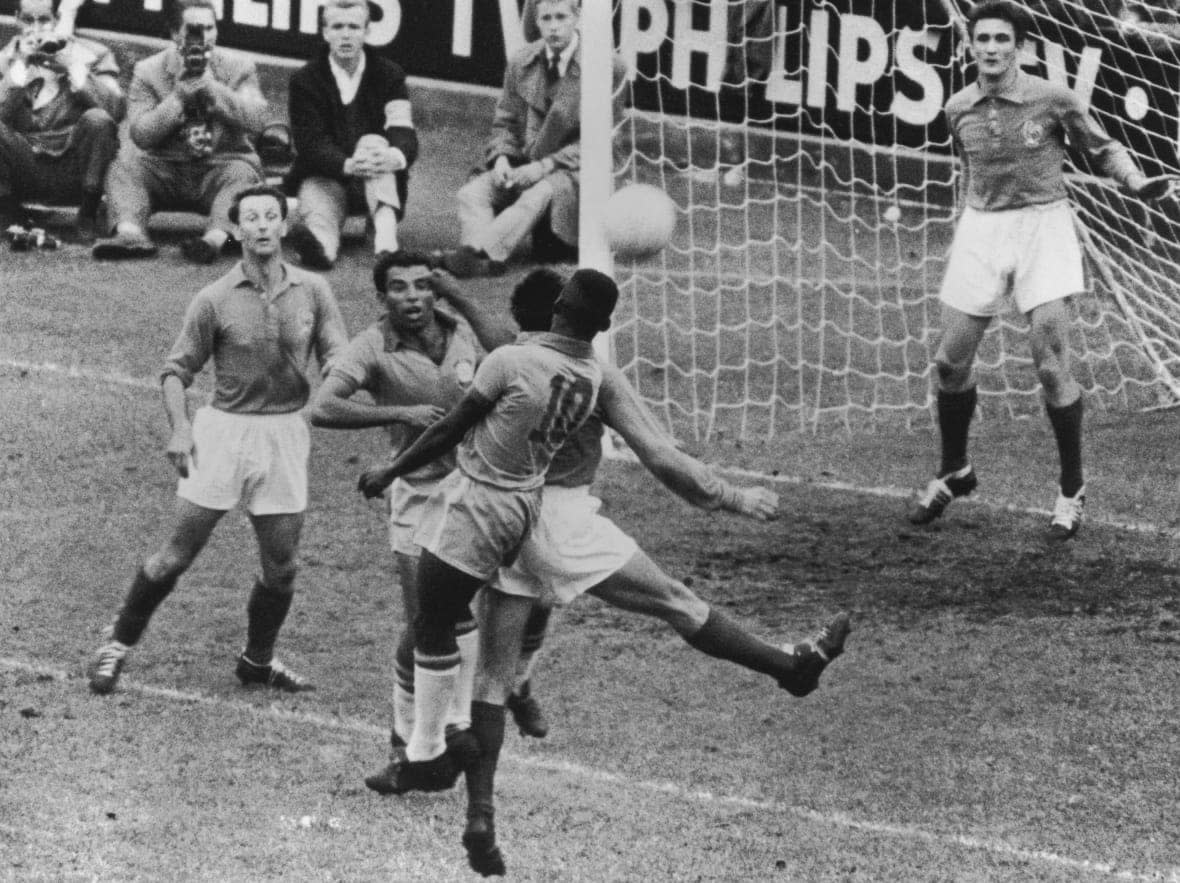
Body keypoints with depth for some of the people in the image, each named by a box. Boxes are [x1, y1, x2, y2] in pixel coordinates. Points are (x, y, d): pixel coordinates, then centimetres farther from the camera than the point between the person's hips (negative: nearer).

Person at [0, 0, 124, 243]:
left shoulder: (92, 54, 3)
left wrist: (72, 66, -18)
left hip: (75, 170, -1)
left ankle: (87, 218, -11)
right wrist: (20, 66, -17)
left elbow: (116, 108, -14)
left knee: (97, 120, -30)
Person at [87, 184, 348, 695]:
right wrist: (180, 428, -13)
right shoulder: (215, 300, -3)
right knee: (179, 553, -2)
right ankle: (118, 645, 13)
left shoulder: (312, 291, 3)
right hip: (224, 430, -2)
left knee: (280, 566, 6)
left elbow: (338, 359, 4)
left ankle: (257, 661, 27)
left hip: (284, 433, 2)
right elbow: (176, 370, 2)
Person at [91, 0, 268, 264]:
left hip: (221, 167, -1)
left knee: (243, 172, -32)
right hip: (166, 170, 1)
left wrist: (210, 86, -16)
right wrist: (179, 95, -17)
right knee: (126, 161, -24)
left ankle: (216, 237, -54)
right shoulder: (148, 71, 3)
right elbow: (141, 134, -8)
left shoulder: (239, 66, 4)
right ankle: (130, 234, -46)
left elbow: (256, 121, -11)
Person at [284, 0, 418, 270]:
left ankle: (386, 235, -56)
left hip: (376, 182, 1)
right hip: (324, 176, -1)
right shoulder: (305, 81, 1)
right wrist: (347, 165, -34)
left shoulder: (389, 75, 3)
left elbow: (404, 134, -10)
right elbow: (310, 143, -12)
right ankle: (319, 242, -75)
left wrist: (395, 156, -37)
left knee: (373, 142, -31)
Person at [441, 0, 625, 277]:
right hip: (524, 164, 5)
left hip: (573, 170, -5)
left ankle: (476, 252, -53)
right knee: (472, 192, -24)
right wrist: (502, 158, -7)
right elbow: (505, 123, 17)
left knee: (539, 195, -38)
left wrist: (544, 166, -18)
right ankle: (481, 257, -48)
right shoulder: (521, 63, 10)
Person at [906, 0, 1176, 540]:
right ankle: (953, 473, 27)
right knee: (952, 360, 3)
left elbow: (1102, 147, 3)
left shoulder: (1052, 100, -8)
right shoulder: (958, 110, 3)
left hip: (1043, 224, -4)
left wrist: (1136, 182, -13)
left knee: (1051, 363, -12)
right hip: (980, 230, 4)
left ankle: (1072, 490, 4)